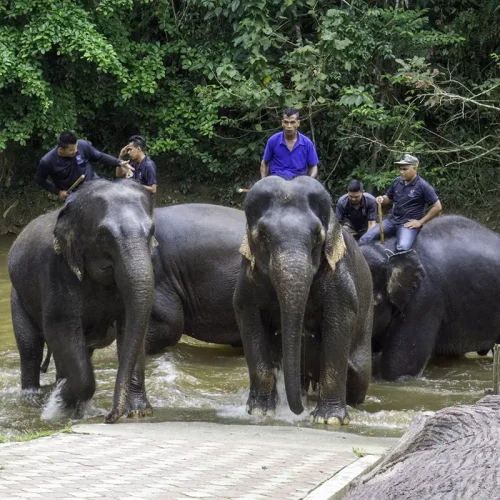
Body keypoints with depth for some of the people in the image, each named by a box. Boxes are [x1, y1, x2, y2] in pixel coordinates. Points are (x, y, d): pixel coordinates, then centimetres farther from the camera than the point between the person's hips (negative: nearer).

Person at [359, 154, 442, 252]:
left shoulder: (423, 186, -10)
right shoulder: (397, 181, 7)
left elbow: (437, 207, -9)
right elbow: (389, 198, 21)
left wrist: (420, 222, -8)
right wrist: (381, 199, -5)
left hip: (409, 224, -6)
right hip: (392, 220, 6)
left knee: (403, 248, -35)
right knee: (364, 240, -8)